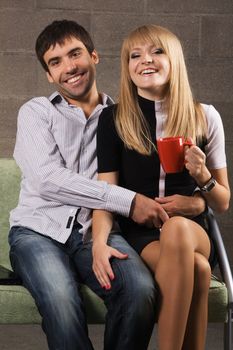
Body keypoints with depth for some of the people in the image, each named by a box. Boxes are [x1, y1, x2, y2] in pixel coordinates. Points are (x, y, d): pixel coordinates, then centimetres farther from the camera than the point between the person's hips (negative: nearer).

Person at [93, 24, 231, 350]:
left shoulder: (205, 117, 6)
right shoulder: (113, 119, 4)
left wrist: (202, 175, -10)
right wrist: (100, 242, -22)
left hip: (193, 233, 2)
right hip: (139, 236, -1)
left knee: (176, 228, -37)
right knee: (196, 269, -36)